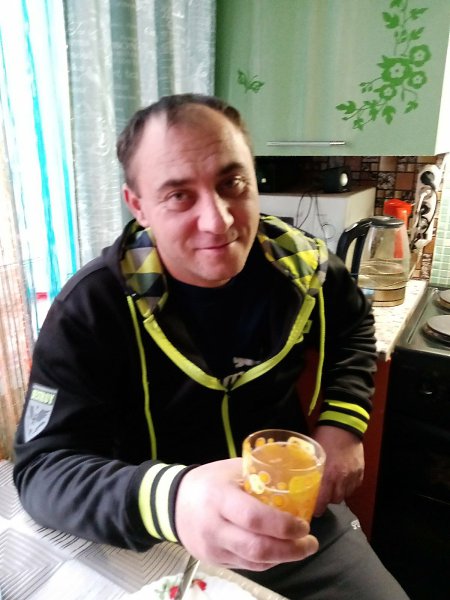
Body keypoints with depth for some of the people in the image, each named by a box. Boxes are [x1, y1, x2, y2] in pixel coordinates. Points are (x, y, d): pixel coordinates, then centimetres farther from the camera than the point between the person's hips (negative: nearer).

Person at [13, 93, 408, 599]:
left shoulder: (303, 265, -10)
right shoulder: (92, 309, -22)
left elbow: (352, 326, 11)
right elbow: (43, 467, -25)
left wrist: (342, 423, -5)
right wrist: (169, 500, -46)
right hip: (162, 546, -2)